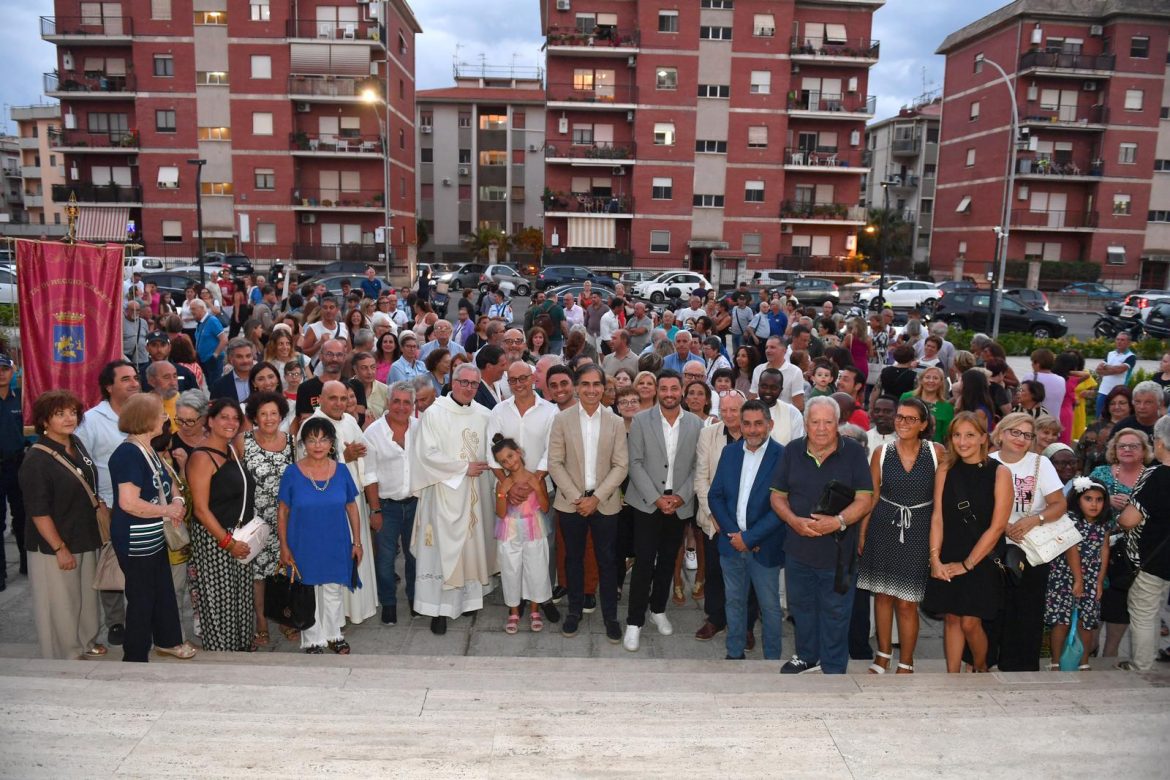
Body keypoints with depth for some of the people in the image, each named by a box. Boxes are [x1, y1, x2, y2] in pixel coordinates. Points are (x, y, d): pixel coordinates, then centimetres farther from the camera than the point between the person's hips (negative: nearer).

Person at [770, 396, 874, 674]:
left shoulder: (854, 452, -7)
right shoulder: (792, 451, 1)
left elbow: (864, 500, -9)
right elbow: (778, 496, 4)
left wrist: (838, 521, -25)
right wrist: (795, 521, -14)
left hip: (838, 550, -3)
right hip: (798, 547, 3)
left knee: (835, 612, 8)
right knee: (802, 606, 19)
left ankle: (833, 669, 27)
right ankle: (807, 656, 40)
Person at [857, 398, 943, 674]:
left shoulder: (936, 452, -4)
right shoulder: (881, 453, -1)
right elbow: (871, 496, 3)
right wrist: (862, 533, 1)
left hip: (918, 532, -2)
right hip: (884, 528, 2)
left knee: (907, 603, 1)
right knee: (883, 594, 13)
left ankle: (906, 664, 21)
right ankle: (883, 654, 32)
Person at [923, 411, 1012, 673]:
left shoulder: (999, 473, -7)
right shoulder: (946, 471, 3)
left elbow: (997, 526, -10)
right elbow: (937, 517, 1)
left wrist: (967, 564, -10)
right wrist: (935, 558, -9)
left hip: (981, 561, -3)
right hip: (947, 562, 3)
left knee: (970, 622, -1)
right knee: (951, 619, 7)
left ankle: (980, 669, 26)